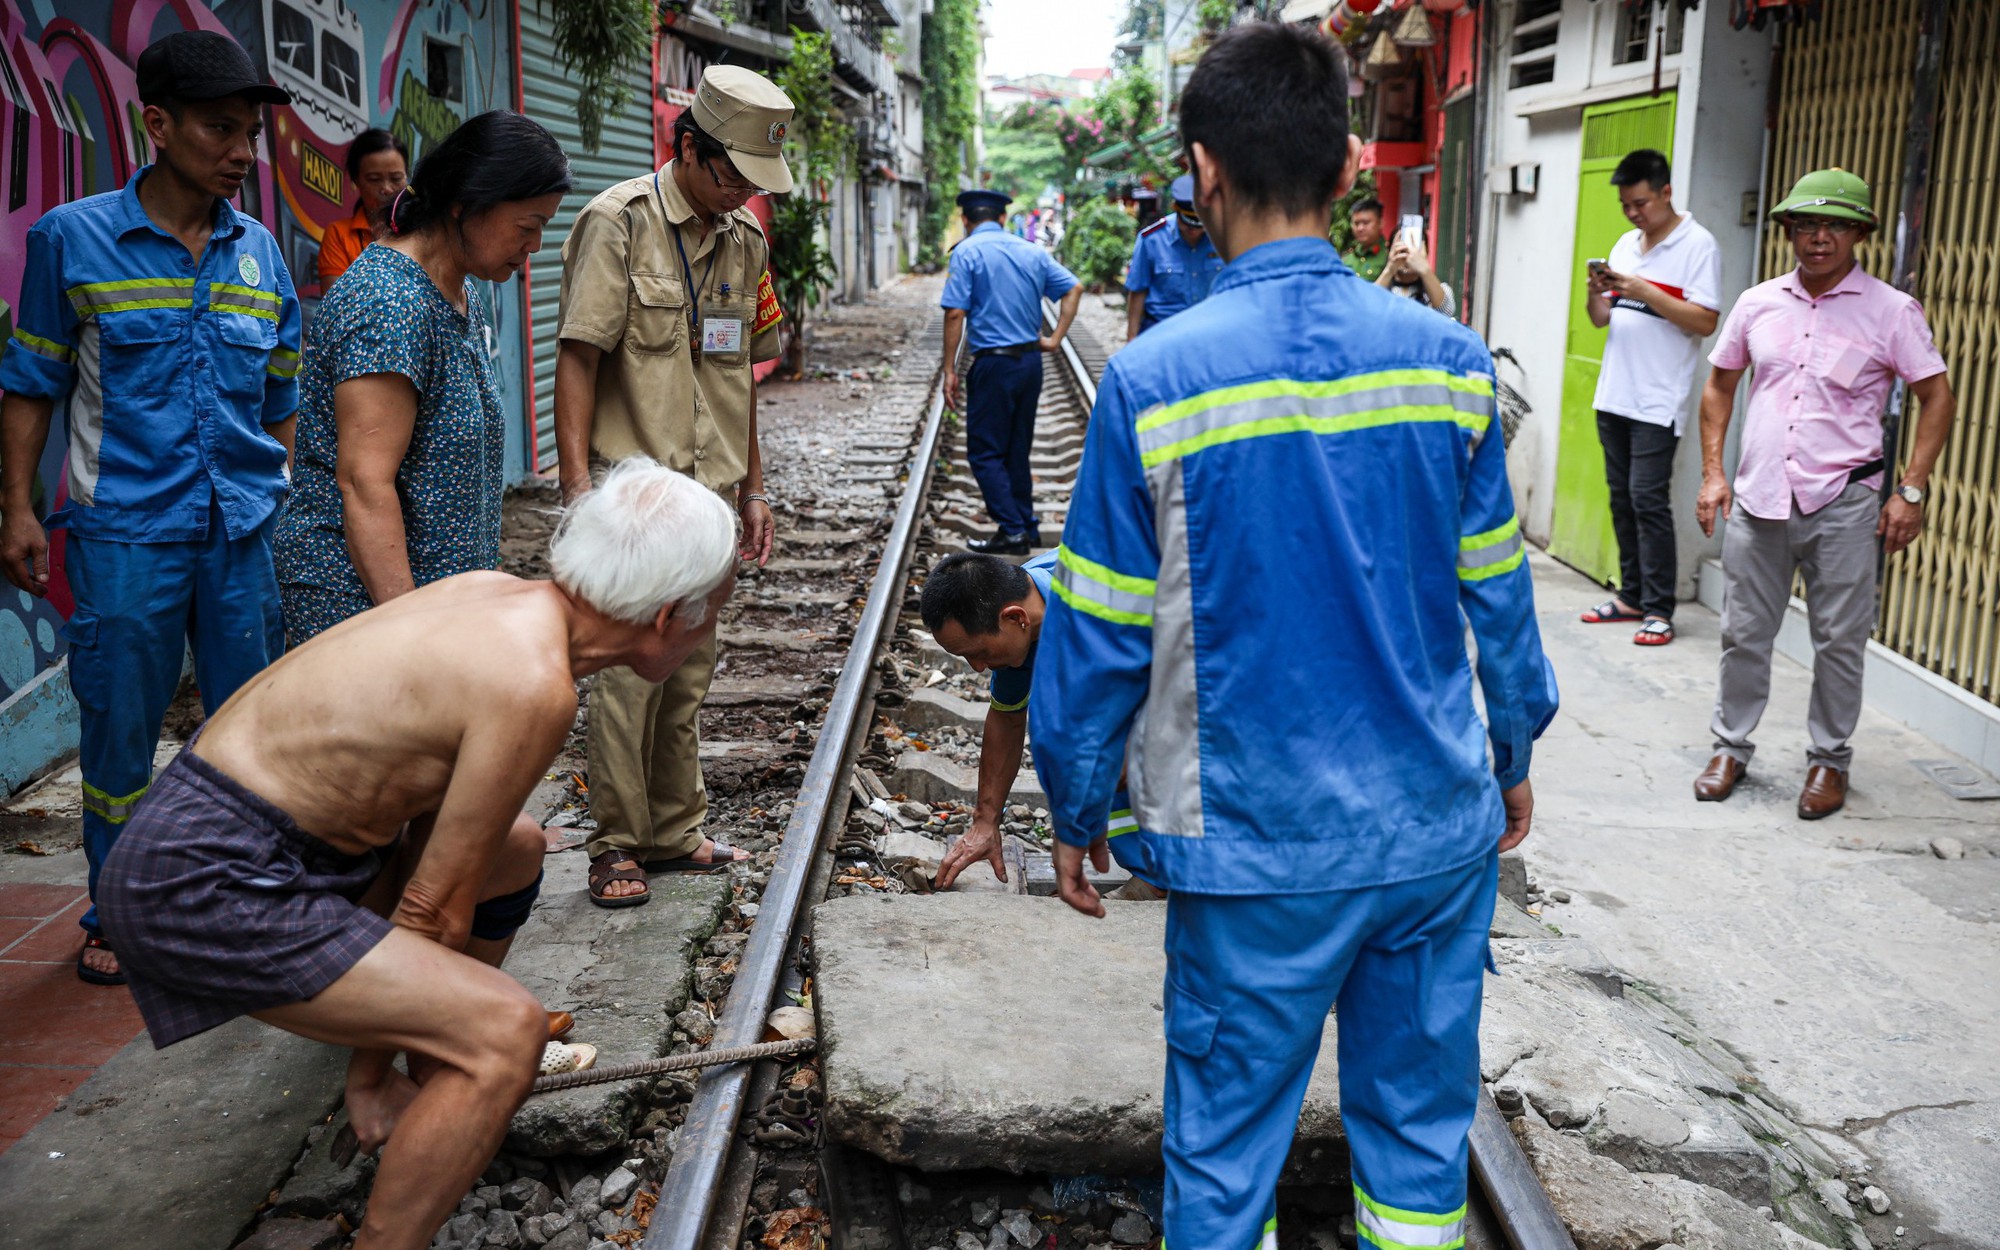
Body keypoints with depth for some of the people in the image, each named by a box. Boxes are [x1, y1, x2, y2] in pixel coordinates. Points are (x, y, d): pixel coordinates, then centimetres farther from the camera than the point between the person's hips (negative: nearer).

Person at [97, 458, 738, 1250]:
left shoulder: (498, 595, 4)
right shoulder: (533, 683, -23)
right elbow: (437, 905, -14)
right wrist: (420, 1027, 4)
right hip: (202, 886, -10)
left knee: (514, 857, 25)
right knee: (503, 1031, -21)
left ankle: (377, 1080, 38)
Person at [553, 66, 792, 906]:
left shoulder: (744, 237, 13)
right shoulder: (618, 222, -7)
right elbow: (578, 359, -10)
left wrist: (752, 486, 18)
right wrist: (578, 485, -17)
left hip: (711, 493, 6)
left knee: (688, 673, 12)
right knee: (630, 672, -4)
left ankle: (674, 832, 24)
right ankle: (616, 846, 9)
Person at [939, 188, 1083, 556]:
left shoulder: (967, 251, -7)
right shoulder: (1031, 250, 10)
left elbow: (955, 313, -13)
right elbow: (1073, 289, 8)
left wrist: (950, 369, -10)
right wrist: (1054, 339, 8)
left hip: (993, 363, -6)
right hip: (1031, 360, 6)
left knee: (984, 451, 2)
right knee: (1018, 449, 16)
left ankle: (1012, 531, -4)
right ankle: (1027, 528, 21)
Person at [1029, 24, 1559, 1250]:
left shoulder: (1153, 381, -14)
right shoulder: (1447, 357, -4)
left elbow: (1102, 633, -8)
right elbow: (1497, 590, 4)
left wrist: (1077, 811, 6)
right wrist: (1514, 751, 20)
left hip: (1260, 848, -3)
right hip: (1439, 827, 4)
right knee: (1422, 1128, 20)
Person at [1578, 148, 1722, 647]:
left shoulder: (1698, 245, -6)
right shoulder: (1625, 244, 16)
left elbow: (1705, 321, -13)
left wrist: (1644, 291, -19)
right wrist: (1596, 292, -5)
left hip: (1658, 400, -7)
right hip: (1614, 394, 7)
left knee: (1648, 499, -9)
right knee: (1621, 496, 10)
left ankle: (1658, 610, -3)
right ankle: (1631, 595, 19)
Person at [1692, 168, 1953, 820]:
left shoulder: (1891, 311, -1)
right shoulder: (1758, 303, 7)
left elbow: (1937, 398, 2)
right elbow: (1719, 385, 16)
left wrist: (1910, 491, -5)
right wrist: (1713, 473, 8)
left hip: (1843, 504, -2)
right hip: (1756, 499, 3)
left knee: (1839, 642, 4)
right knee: (1743, 634, 9)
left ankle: (1829, 760, 20)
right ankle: (1731, 747, 24)